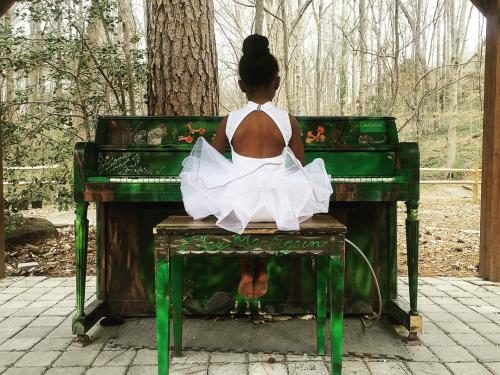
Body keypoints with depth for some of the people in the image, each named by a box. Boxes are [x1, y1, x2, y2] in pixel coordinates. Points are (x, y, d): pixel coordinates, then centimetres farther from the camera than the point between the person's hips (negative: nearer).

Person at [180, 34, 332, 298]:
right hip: (280, 206, 1)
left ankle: (246, 274, 31)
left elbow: (210, 163, 10)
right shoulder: (288, 121, -2)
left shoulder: (230, 121, -2)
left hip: (238, 204, 0)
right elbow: (300, 168, 7)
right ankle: (262, 272, 37)